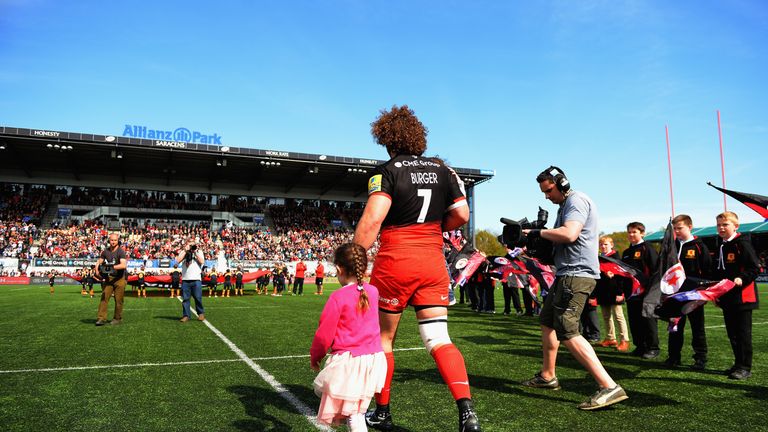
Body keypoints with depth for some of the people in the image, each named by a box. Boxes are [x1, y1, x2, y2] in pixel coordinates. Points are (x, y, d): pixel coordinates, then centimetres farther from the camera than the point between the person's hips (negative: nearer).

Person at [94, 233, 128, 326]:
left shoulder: (121, 251, -12)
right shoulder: (105, 251, 6)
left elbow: (124, 265, -24)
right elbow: (99, 262, 11)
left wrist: (113, 267, -36)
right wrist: (98, 271, -6)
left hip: (119, 278, -4)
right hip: (108, 277, 4)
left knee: (118, 299, 2)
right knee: (104, 297, -3)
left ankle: (117, 318, 14)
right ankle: (101, 318, -2)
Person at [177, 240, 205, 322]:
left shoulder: (199, 252, 12)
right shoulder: (183, 252, 14)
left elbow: (202, 261, -3)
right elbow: (178, 260, -4)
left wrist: (195, 252, -3)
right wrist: (185, 250, -3)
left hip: (196, 279, -1)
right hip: (185, 279, 1)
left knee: (198, 298, -1)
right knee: (185, 298, 1)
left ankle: (201, 314, 13)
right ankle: (186, 315, 7)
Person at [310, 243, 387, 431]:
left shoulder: (338, 297, -12)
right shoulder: (373, 291, 3)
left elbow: (324, 334, -7)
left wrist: (314, 356, 9)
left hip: (347, 360, -6)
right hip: (374, 357, 6)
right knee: (355, 410, 15)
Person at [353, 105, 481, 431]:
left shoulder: (387, 171, -7)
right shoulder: (441, 168, 8)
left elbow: (371, 221, -19)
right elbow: (462, 214, 4)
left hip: (395, 261, -4)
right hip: (433, 262, 4)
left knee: (382, 338, 13)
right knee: (439, 340, 5)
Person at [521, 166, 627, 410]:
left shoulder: (576, 201, -11)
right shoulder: (565, 205, 21)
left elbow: (569, 234, -27)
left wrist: (539, 233, -14)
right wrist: (538, 241, 4)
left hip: (577, 274, -11)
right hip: (567, 274, 11)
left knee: (567, 332, -16)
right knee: (547, 322, 19)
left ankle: (609, 387, -18)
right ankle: (547, 376, 32)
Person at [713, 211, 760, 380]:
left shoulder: (742, 244, -10)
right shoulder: (721, 247, 16)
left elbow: (755, 267, -14)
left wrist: (742, 278, -28)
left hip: (742, 296, -8)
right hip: (726, 298, 8)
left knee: (743, 333, -3)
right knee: (732, 333, 13)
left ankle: (745, 367, 4)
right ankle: (739, 363, 23)